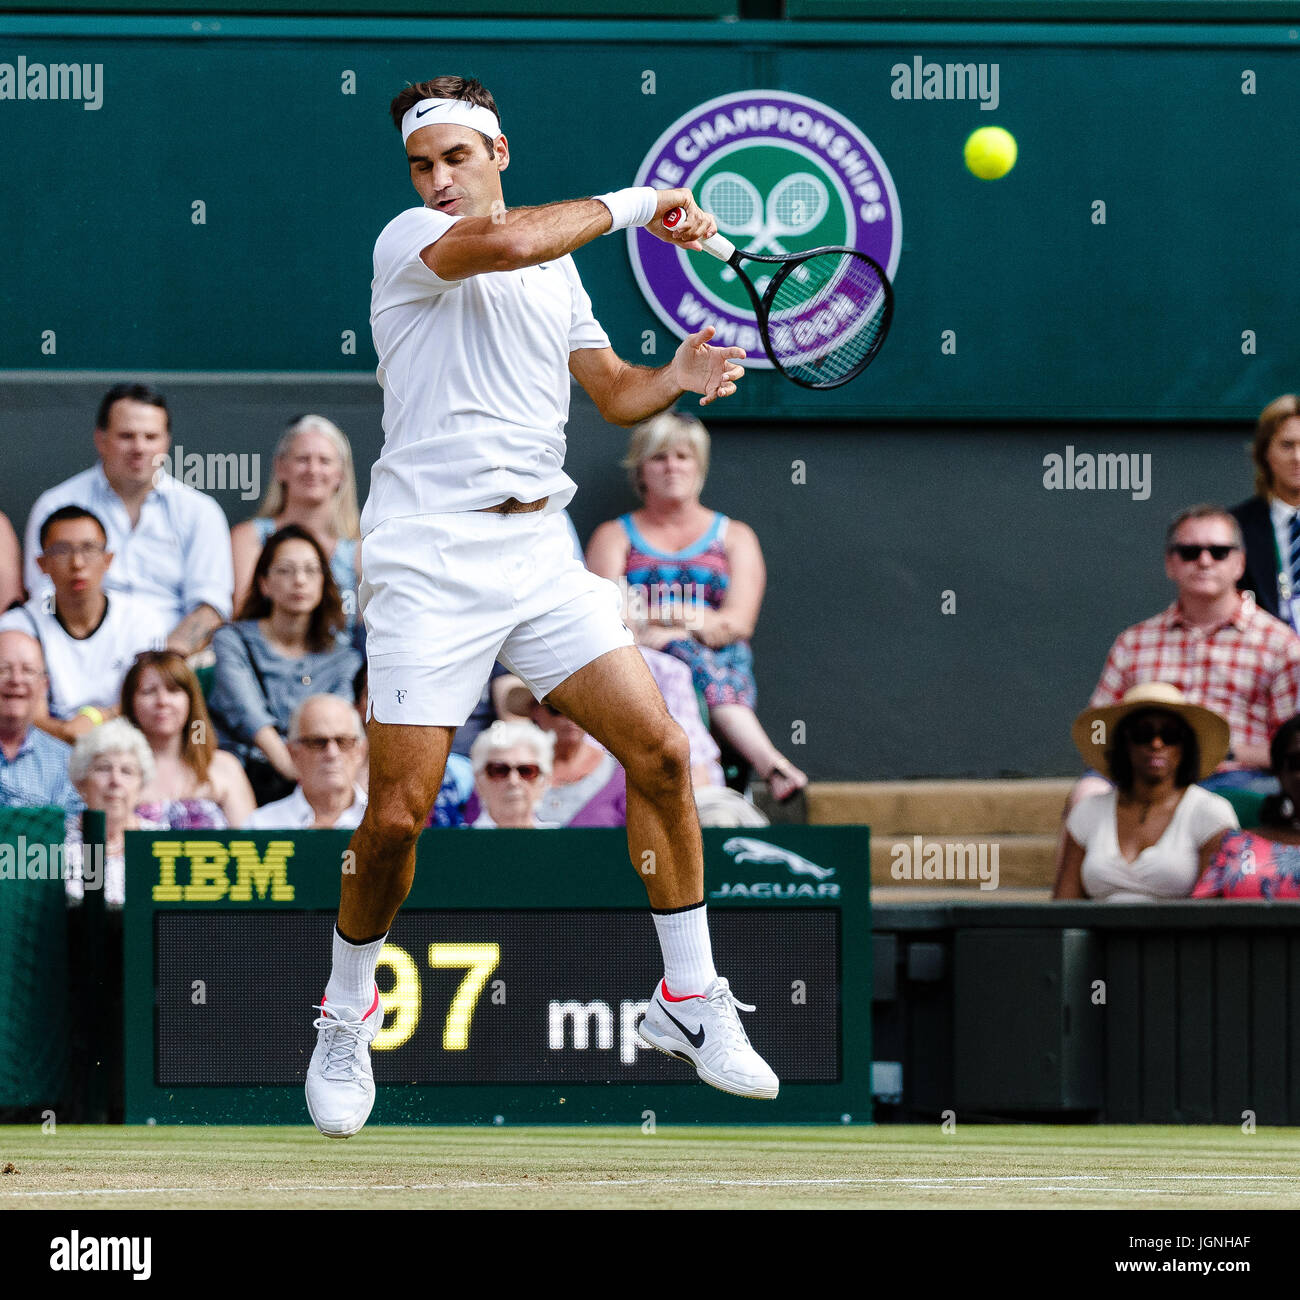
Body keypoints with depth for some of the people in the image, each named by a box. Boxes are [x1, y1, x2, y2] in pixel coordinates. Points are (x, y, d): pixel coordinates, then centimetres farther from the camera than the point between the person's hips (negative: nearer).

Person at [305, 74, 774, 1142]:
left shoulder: (558, 268, 17)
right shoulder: (409, 243, -5)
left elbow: (613, 391, 22)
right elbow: (503, 241, -26)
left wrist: (676, 378, 0)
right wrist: (632, 203, -14)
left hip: (540, 552, 6)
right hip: (428, 562, -6)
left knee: (660, 753, -3)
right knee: (399, 816, -9)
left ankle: (691, 1001, 11)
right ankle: (347, 1015, 14)